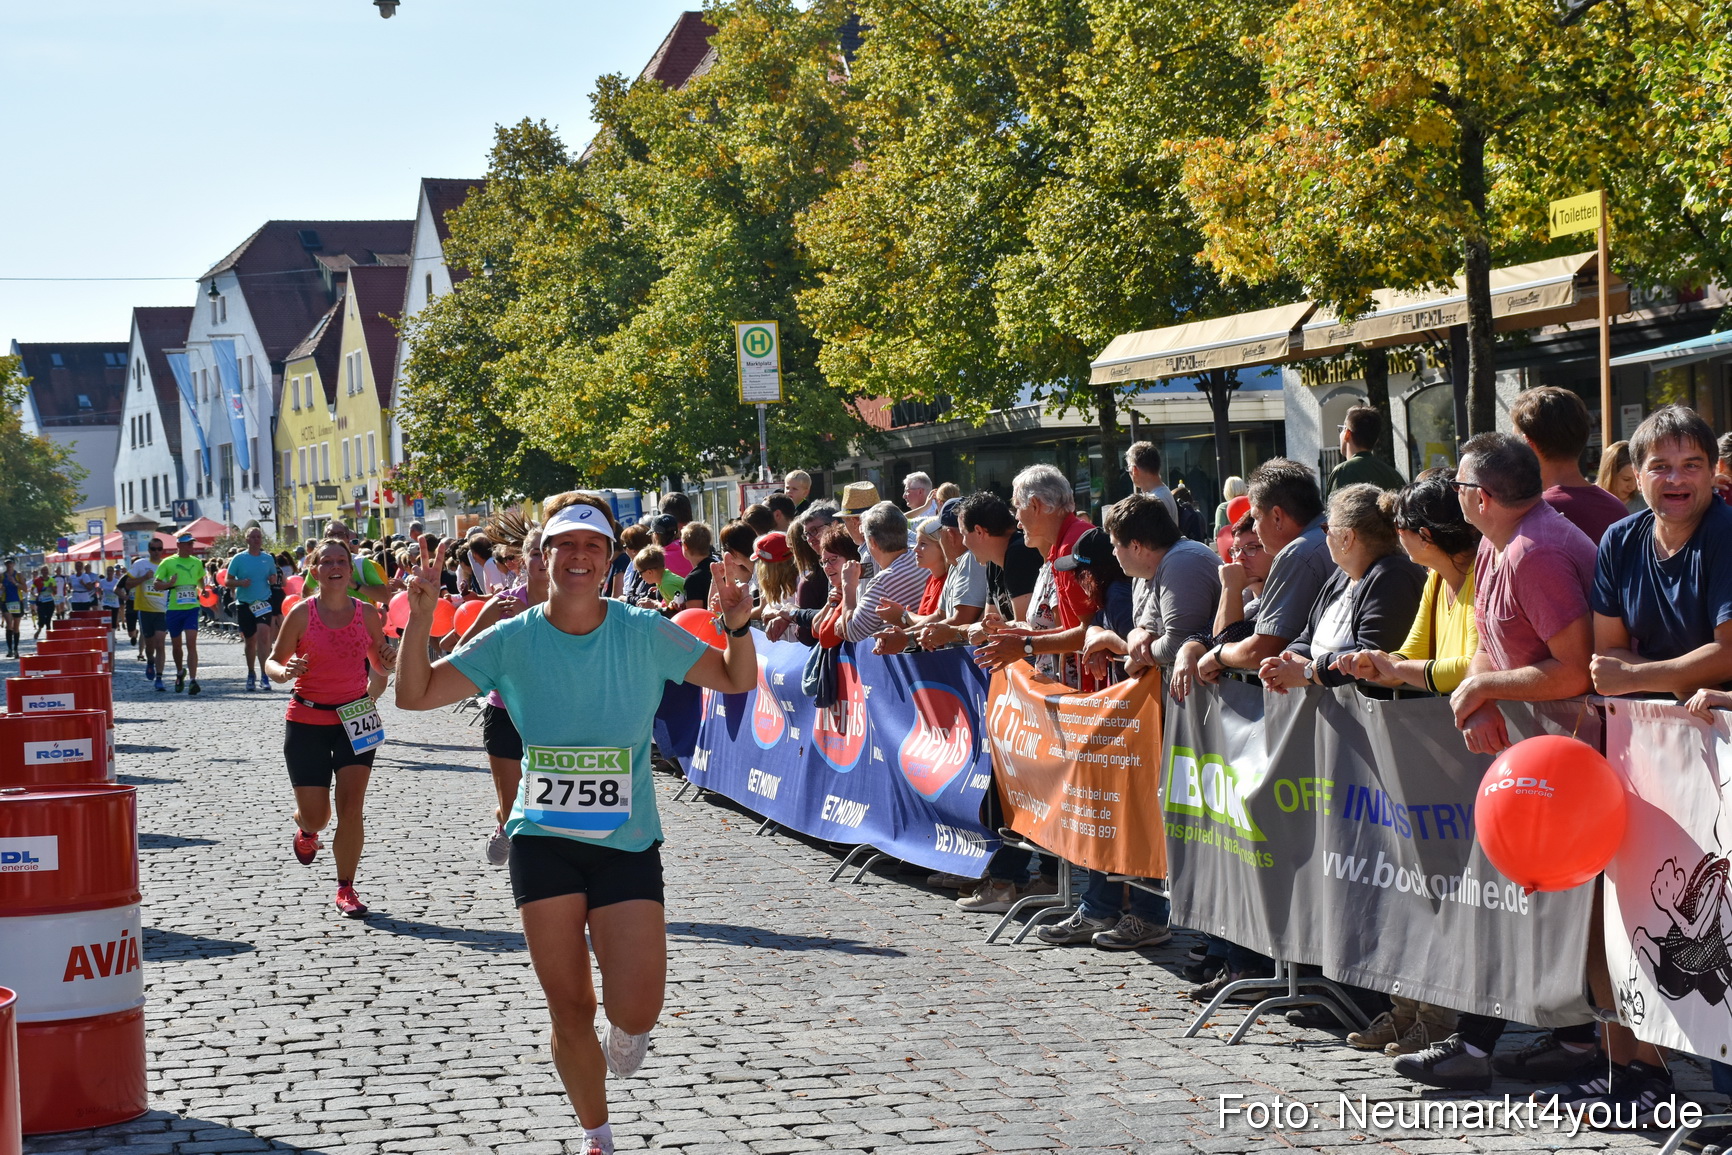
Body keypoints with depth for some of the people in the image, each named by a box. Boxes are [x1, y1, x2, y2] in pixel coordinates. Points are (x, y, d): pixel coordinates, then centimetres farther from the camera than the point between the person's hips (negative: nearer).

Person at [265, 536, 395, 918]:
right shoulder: (301, 613, -7)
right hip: (307, 721, -1)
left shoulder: (366, 612, 0)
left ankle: (346, 889, 4)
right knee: (314, 813, 2)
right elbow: (272, 662, -3)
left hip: (354, 718, 1)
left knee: (351, 808, -8)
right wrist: (285, 671, -25)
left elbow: (381, 667, 10)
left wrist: (387, 656, -12)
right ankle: (306, 831, 41)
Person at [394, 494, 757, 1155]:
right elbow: (414, 696, -2)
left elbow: (736, 681, 3)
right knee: (570, 1010, 4)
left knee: (635, 1011, -12)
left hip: (628, 844, -1)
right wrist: (420, 618, -17)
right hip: (544, 844, 1)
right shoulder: (512, 641, -3)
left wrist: (738, 627, -17)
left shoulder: (646, 635, -5)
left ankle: (624, 1032, 27)